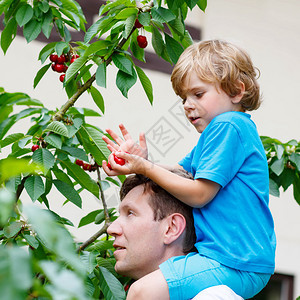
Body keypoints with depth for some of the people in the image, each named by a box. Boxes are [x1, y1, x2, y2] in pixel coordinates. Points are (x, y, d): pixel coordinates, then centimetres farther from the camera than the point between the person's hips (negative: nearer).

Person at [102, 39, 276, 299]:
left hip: (235, 265, -12)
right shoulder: (218, 130, 22)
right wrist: (141, 160, 1)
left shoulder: (228, 126, -12)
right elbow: (179, 173, 18)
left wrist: (144, 168, -10)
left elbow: (199, 194, -15)